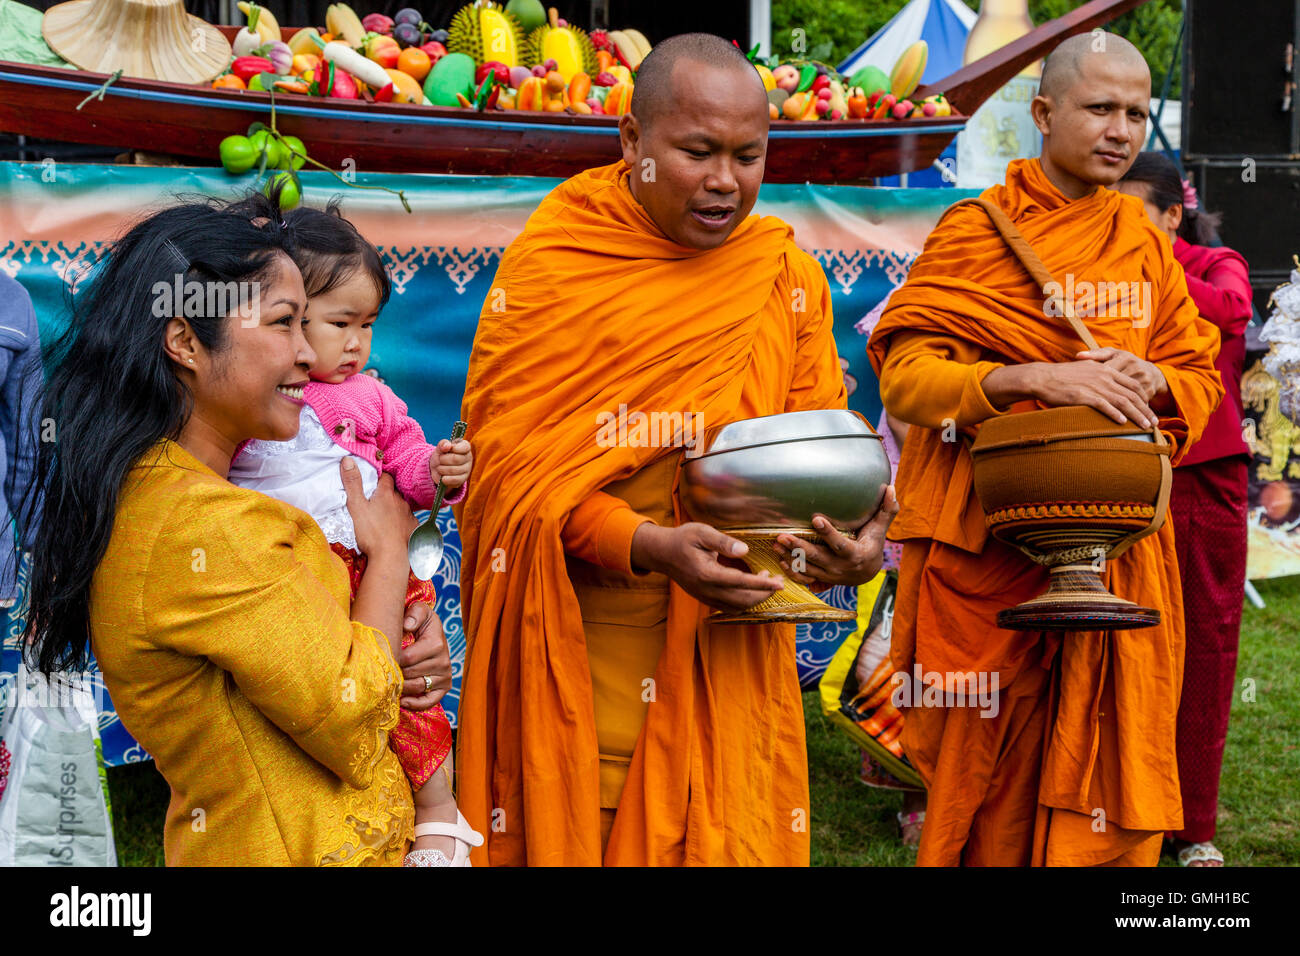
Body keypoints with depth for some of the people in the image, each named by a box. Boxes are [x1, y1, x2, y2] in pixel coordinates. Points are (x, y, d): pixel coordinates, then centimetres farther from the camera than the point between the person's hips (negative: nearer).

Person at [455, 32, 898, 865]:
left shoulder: (788, 278, 7)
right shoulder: (548, 264, -4)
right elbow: (513, 460, -11)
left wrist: (855, 535, -17)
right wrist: (650, 545, -25)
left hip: (727, 643, 3)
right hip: (577, 639, -2)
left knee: (728, 835, 6)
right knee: (567, 834, 6)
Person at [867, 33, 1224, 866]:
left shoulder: (1145, 243, 15)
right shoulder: (977, 232, -1)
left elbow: (1201, 375, 15)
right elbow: (903, 374, -11)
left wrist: (1150, 380, -9)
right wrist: (1035, 377, -26)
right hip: (987, 549, -4)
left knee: (1109, 767, 4)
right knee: (991, 773, 2)